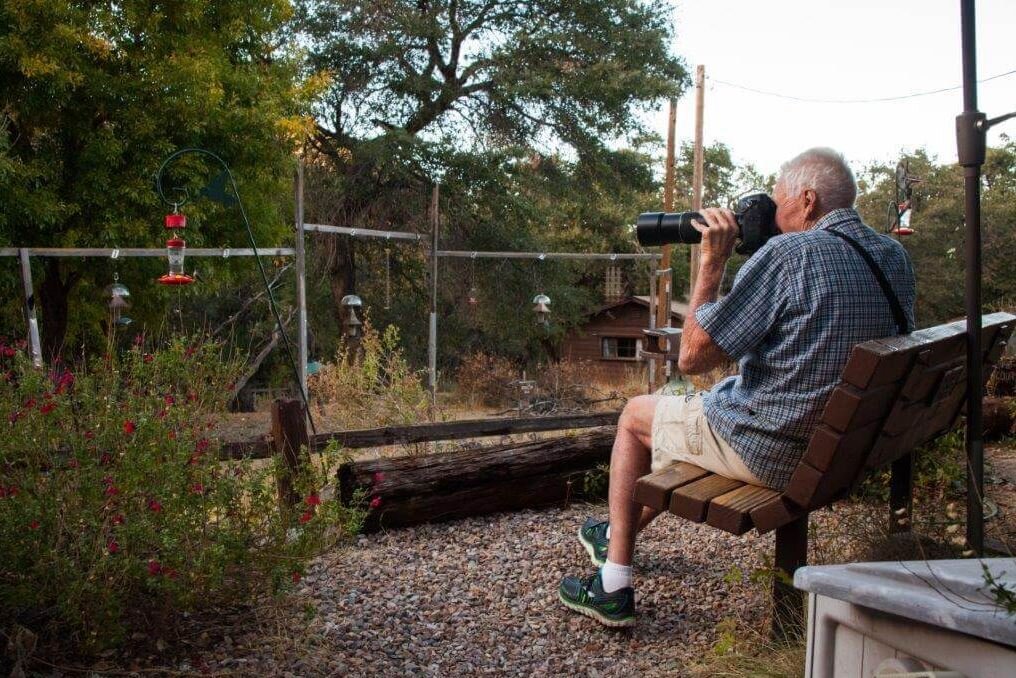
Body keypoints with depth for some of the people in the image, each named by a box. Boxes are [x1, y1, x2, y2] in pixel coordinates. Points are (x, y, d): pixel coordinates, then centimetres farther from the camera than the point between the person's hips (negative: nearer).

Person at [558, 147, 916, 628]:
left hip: (775, 453, -8)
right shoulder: (895, 258, 4)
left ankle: (613, 590, 20)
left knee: (635, 415, 16)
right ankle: (621, 533, 45)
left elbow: (692, 358, -19)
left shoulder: (790, 253, -21)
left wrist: (711, 262, -9)